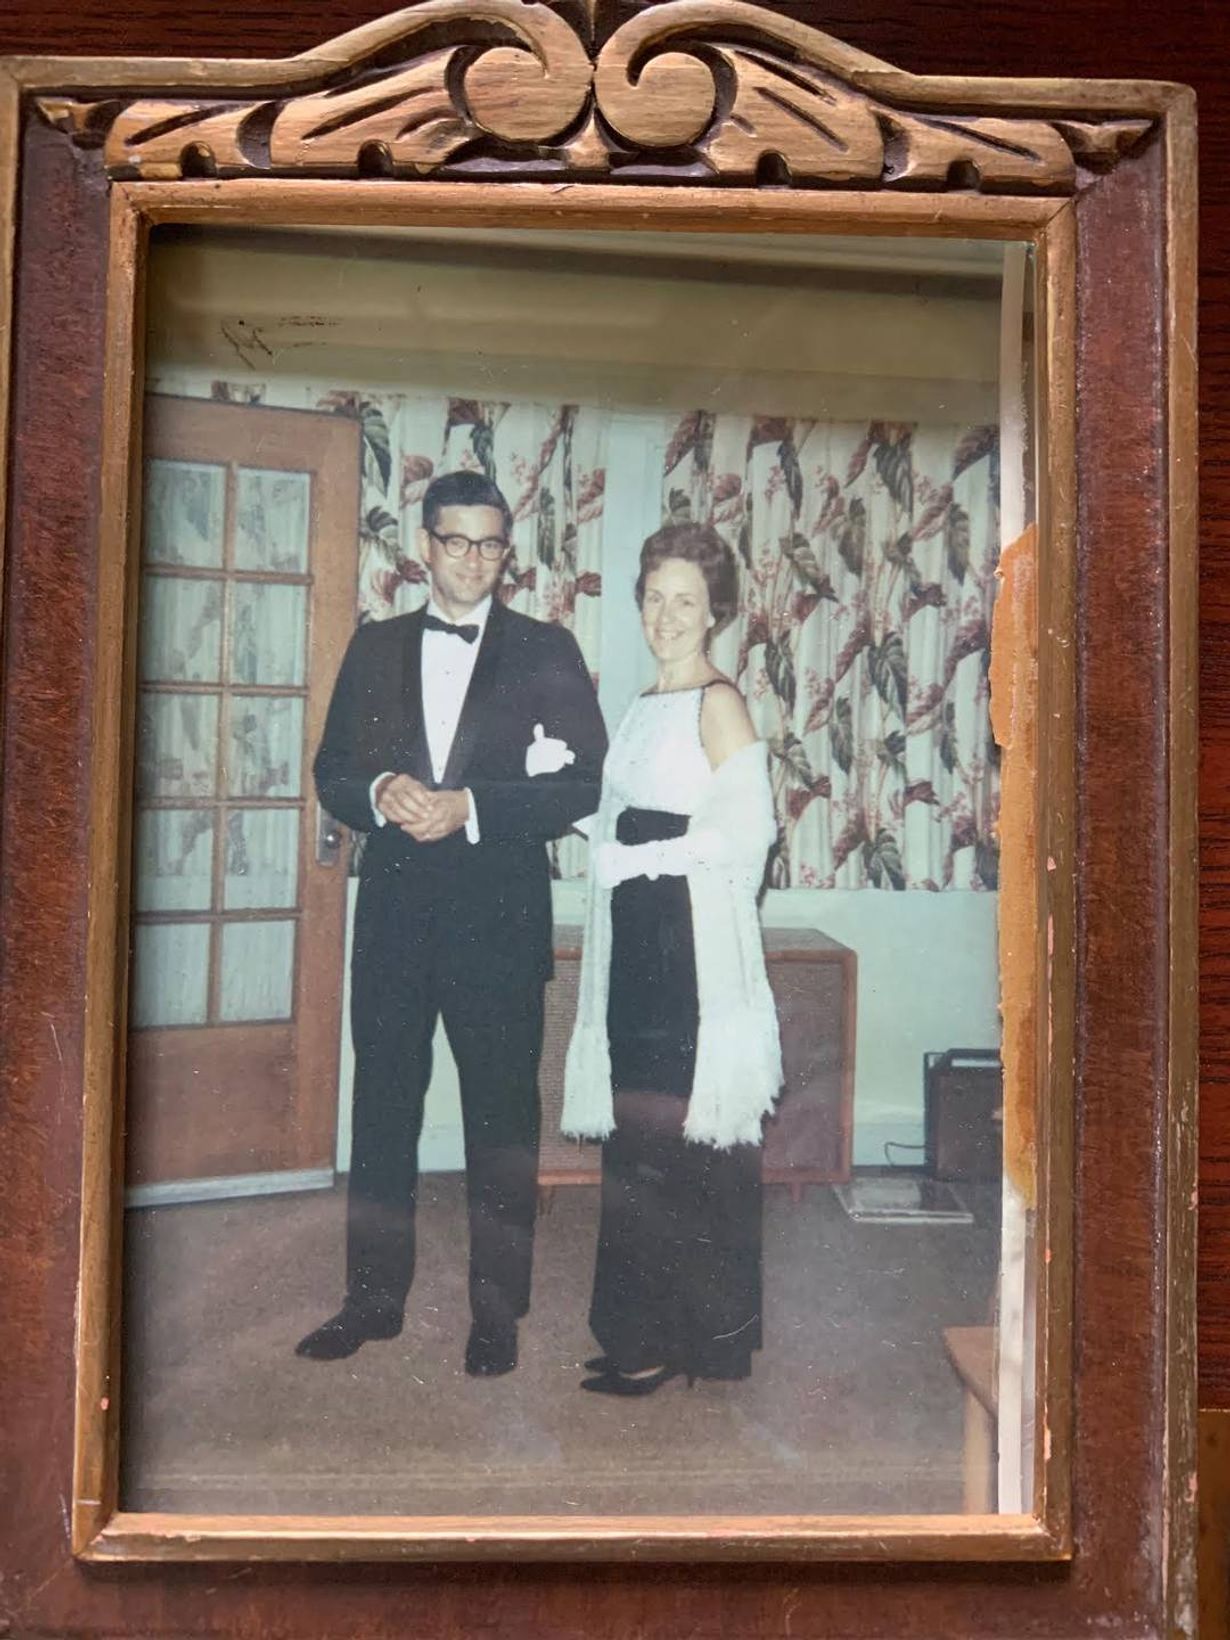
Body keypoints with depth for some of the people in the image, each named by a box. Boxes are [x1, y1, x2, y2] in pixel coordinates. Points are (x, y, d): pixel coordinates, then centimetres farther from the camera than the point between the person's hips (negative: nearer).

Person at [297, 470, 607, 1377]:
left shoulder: (546, 649, 2)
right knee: (382, 1103, 11)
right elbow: (333, 768, 11)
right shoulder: (375, 647, 12)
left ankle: (498, 1311, 20)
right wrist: (381, 792, -11)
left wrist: (468, 806, -15)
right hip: (394, 906, 3)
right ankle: (374, 1295, 27)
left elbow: (583, 783, -5)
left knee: (502, 1114, 5)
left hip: (500, 912, -3)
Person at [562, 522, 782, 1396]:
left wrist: (632, 858, -11)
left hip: (692, 945, -8)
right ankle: (644, 1331, 23)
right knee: (637, 1138, 11)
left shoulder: (718, 702, -7)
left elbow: (742, 833, -15)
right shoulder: (646, 705, 18)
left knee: (683, 1141, -3)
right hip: (637, 943, 8)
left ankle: (685, 1339, 11)